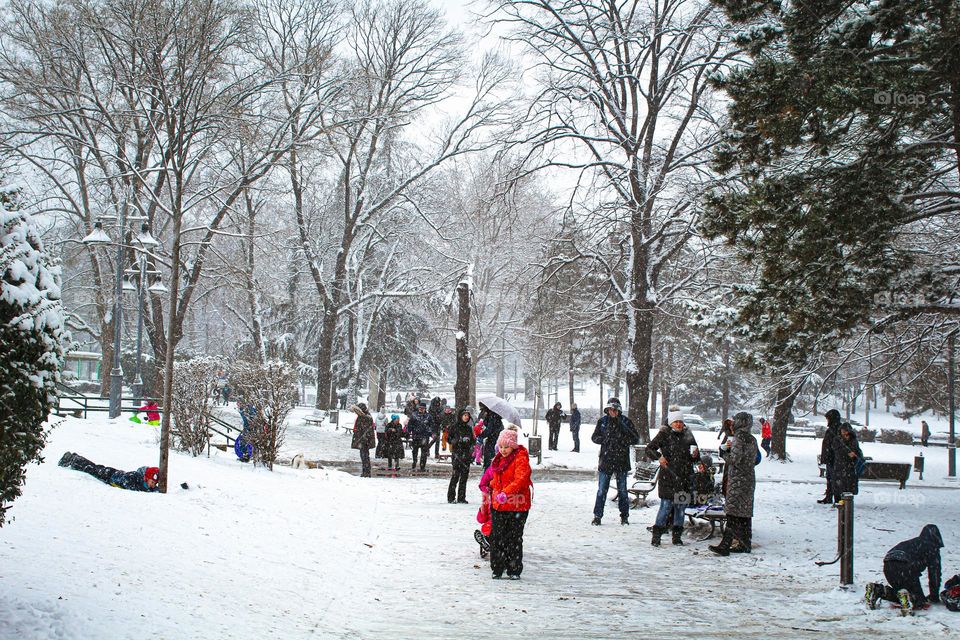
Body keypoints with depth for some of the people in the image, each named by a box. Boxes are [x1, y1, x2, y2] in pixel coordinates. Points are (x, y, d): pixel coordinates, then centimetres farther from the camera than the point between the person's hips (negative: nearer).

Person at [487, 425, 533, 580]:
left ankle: (514, 570, 11)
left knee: (514, 539, 2)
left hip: (517, 506, -7)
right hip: (498, 505, 7)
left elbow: (521, 479, -26)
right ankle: (497, 569, 15)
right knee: (497, 538, 6)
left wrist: (506, 493, -34)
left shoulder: (521, 458, -13)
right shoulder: (498, 458, 12)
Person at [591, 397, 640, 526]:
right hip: (606, 459, 0)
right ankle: (597, 516, 7)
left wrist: (623, 440, -15)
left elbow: (635, 439, 0)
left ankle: (624, 516, 19)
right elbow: (594, 437, 7)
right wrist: (606, 439, -9)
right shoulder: (603, 421, 3)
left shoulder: (625, 421, 0)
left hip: (622, 460, 0)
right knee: (602, 490, 0)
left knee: (622, 489, 9)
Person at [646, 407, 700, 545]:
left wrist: (695, 455, -2)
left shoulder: (688, 435, 11)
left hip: (685, 478, 4)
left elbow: (695, 458, 21)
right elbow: (649, 449, 0)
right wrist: (659, 457, -17)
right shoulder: (664, 434, -1)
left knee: (681, 506, 8)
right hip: (668, 478, -4)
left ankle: (677, 535, 19)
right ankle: (657, 535, 0)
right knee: (666, 505, -8)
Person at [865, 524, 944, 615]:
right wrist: (934, 596, 24)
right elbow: (934, 572, 15)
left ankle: (877, 590, 1)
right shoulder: (932, 547, 17)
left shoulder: (913, 542, 36)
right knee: (919, 601, 1)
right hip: (905, 567, -7)